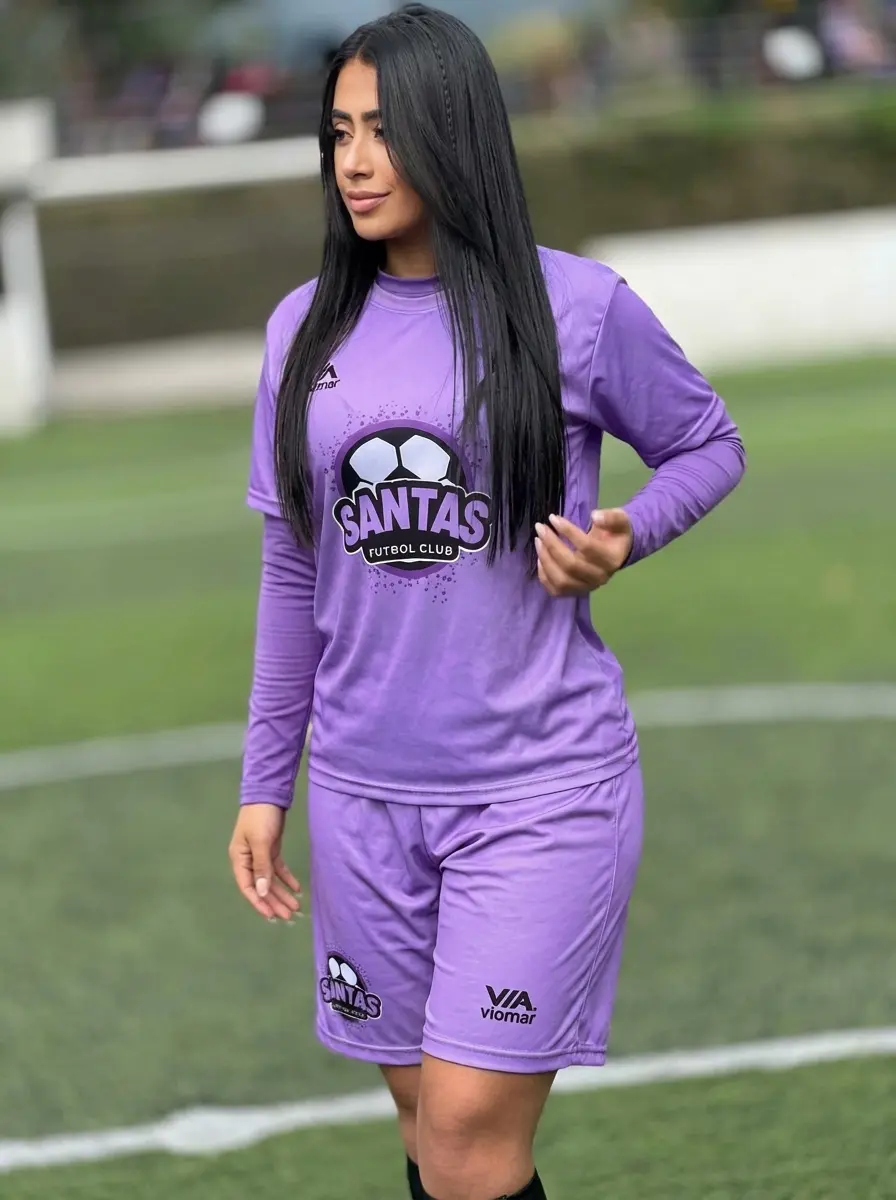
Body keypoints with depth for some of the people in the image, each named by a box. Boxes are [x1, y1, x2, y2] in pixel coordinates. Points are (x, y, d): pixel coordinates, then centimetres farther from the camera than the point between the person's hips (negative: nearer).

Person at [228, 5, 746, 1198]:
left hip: (539, 786, -4)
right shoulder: (306, 328, 6)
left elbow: (709, 443, 9)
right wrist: (263, 785, 12)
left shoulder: (579, 307, -6)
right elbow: (292, 573, 12)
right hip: (364, 793, 4)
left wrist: (624, 537, -12)